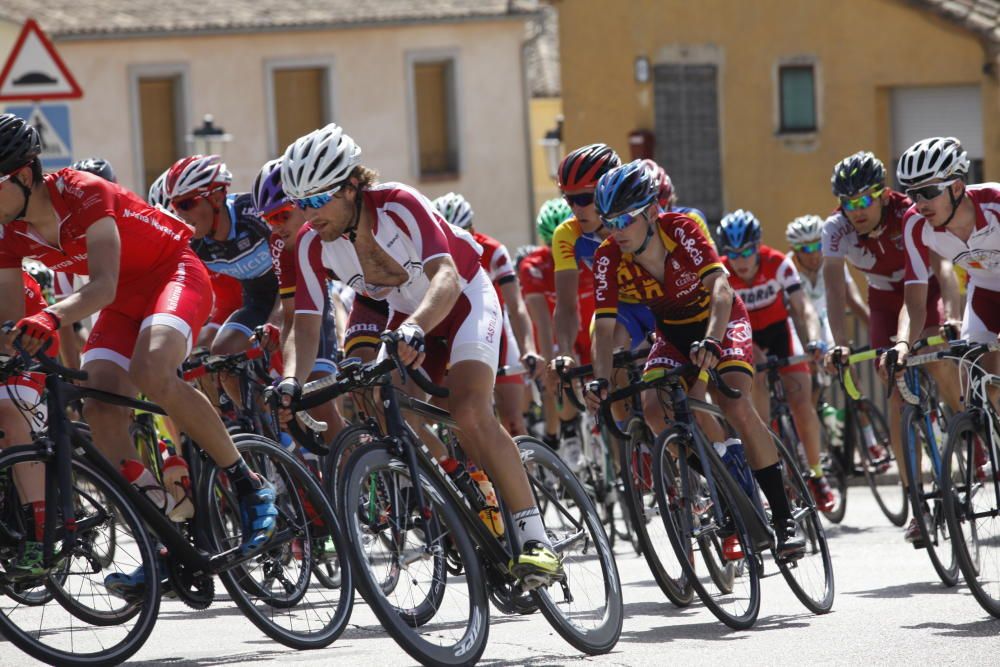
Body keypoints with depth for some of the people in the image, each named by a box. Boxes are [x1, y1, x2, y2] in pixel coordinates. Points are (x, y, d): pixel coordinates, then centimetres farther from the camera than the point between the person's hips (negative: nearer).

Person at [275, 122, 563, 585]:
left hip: (463, 298, -7)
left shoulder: (399, 206, -32)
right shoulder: (314, 243, -17)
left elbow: (446, 277, -44)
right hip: (406, 315, 7)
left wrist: (414, 329, -63)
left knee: (469, 413, -26)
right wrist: (291, 381, -34)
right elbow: (305, 323, -16)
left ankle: (534, 537, -25)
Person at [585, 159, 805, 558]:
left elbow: (719, 288, -39)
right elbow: (604, 325, -23)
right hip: (673, 333, 4)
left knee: (736, 407, -26)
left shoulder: (682, 231, -29)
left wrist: (711, 341, -57)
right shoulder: (608, 259, -21)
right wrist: (600, 380, -41)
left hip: (720, 321, -4)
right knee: (655, 412, -22)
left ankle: (784, 519, -18)